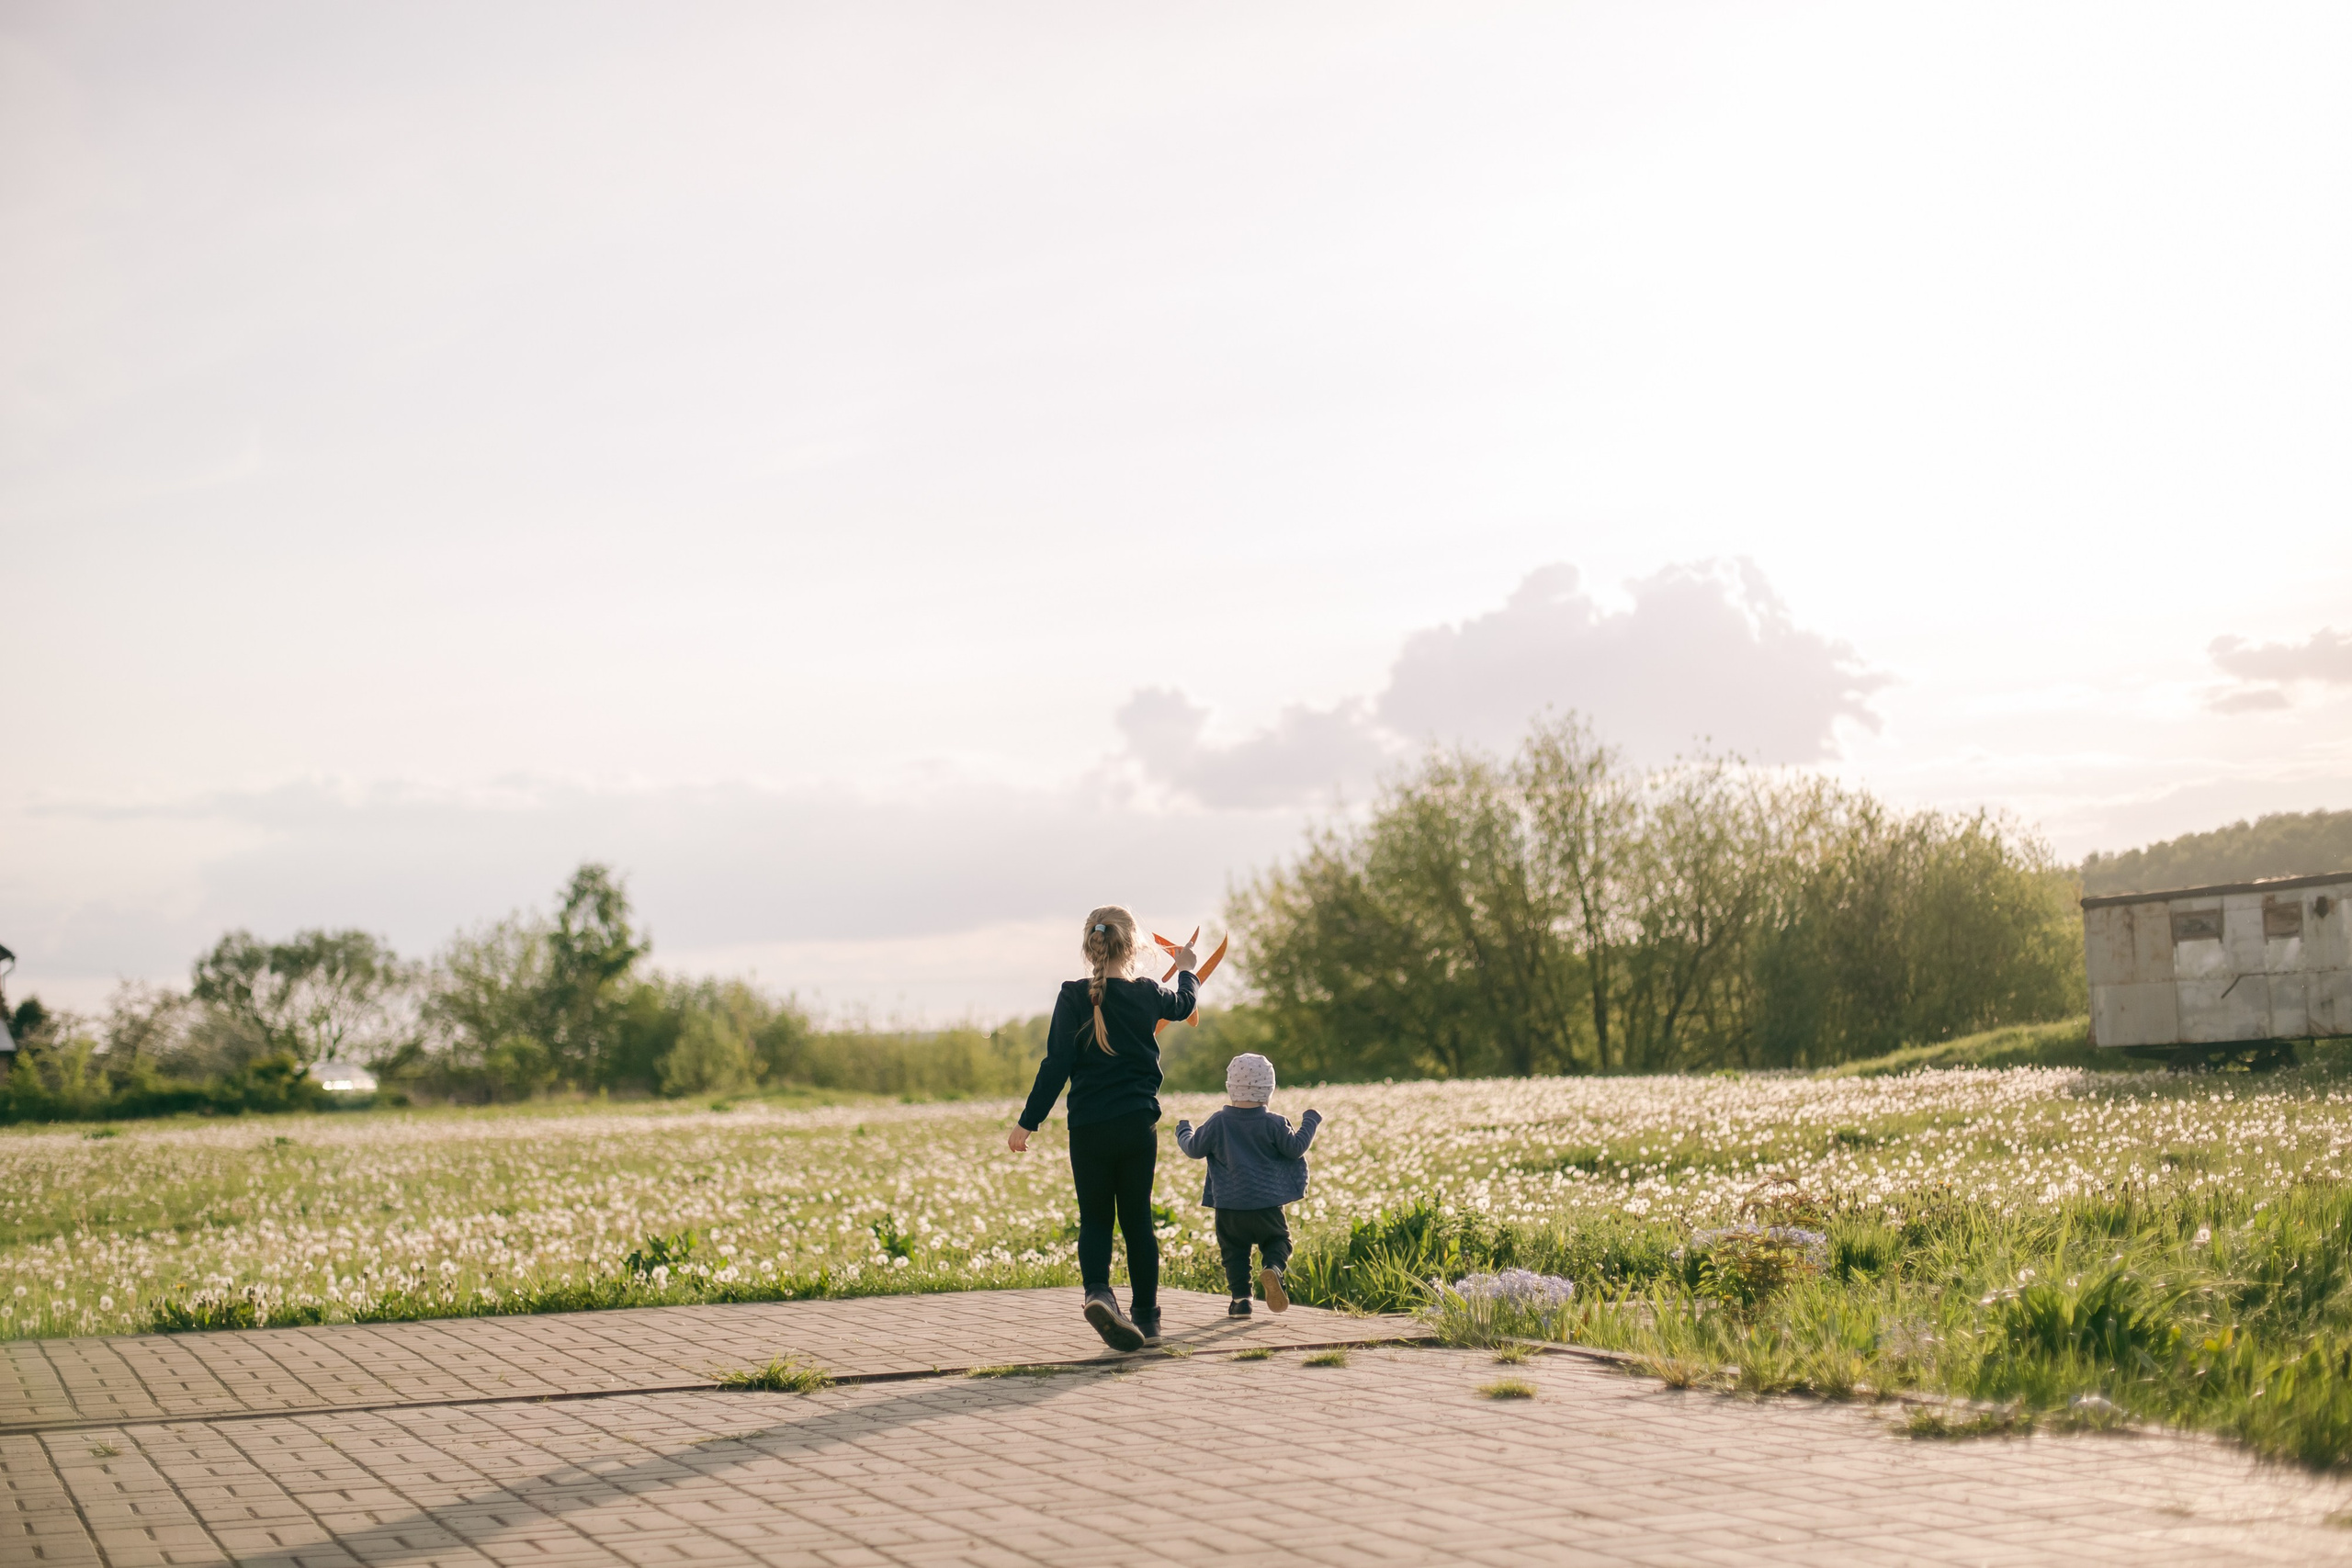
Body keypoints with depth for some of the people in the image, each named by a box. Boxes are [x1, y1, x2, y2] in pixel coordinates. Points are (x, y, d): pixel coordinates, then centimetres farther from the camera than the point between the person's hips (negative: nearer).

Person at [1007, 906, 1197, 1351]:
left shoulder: (1073, 997, -8)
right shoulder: (1147, 995, 1)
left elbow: (1056, 1065, -10)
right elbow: (1185, 1003, 25)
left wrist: (1028, 1122, -4)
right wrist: (1186, 969, 48)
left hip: (1088, 1129, -1)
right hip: (1139, 1124, 1)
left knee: (1094, 1219, 8)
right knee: (1137, 1219, 12)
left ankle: (1097, 1291, -20)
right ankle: (1146, 1317, 15)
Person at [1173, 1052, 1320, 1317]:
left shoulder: (1218, 1123, -3)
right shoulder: (1274, 1124, -6)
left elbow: (1195, 1149, 5)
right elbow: (1296, 1148, 0)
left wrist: (1183, 1131, 26)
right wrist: (1310, 1122, 14)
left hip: (1229, 1206, 1)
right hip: (1267, 1204, -1)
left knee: (1234, 1252, 12)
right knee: (1278, 1242, 14)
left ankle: (1241, 1298, 1)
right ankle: (1273, 1269, -18)